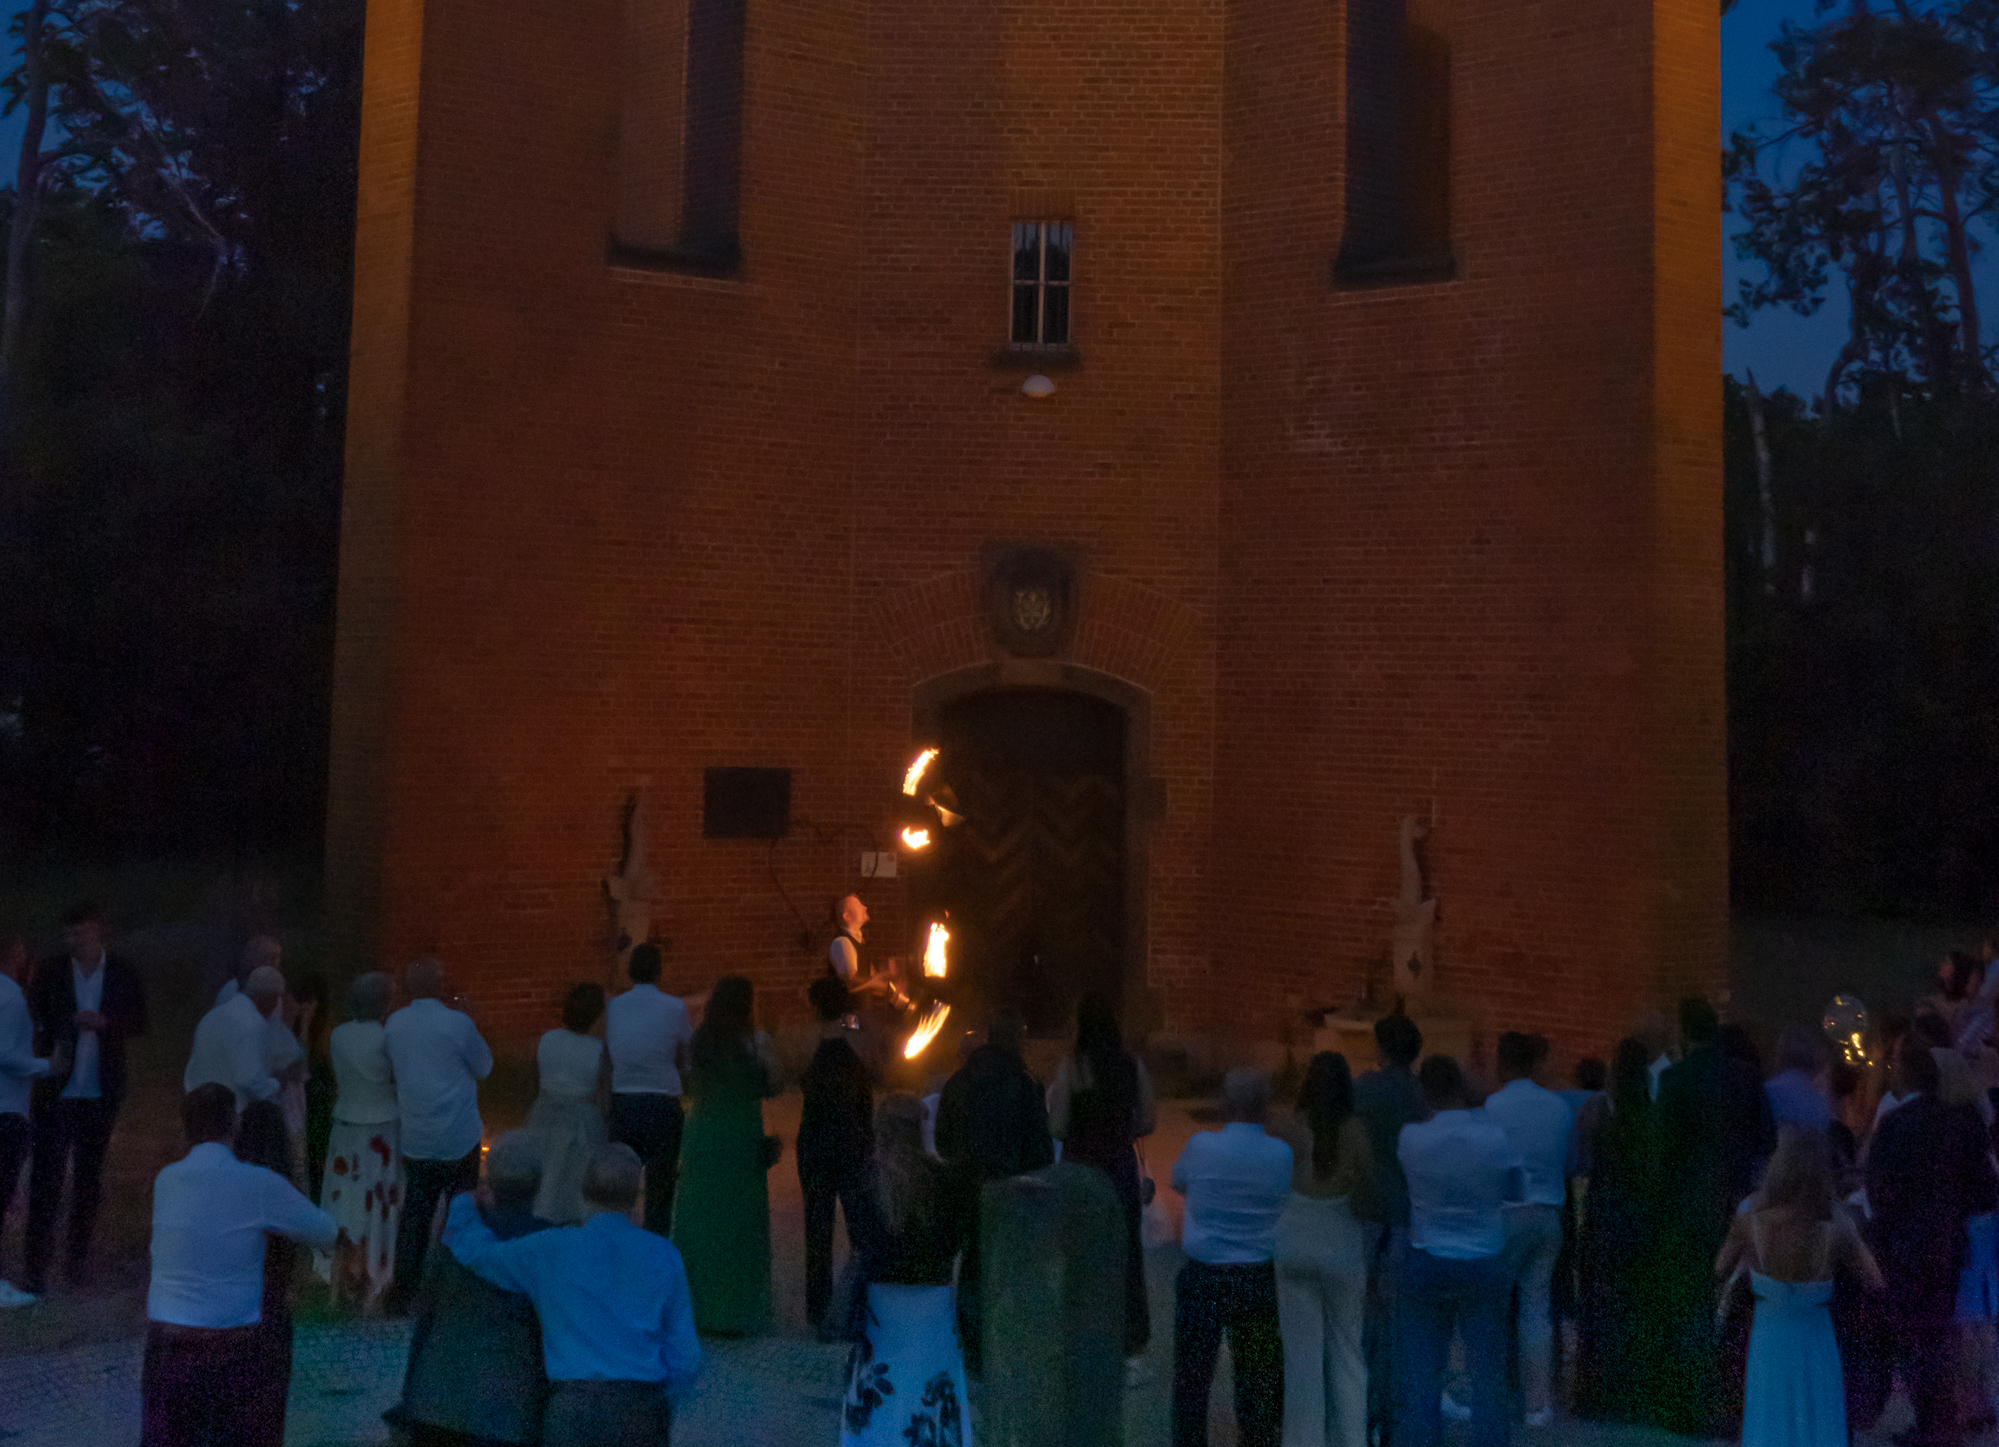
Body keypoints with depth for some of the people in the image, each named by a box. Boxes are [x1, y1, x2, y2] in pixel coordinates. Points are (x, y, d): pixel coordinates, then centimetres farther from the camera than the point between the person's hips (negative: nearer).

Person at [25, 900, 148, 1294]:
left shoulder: (121, 975, 2)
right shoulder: (50, 973, -1)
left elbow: (138, 1023, 3)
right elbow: (32, 1021, 2)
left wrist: (104, 1022, -15)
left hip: (100, 1095, 2)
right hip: (55, 1092, -2)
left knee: (89, 1175, 12)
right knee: (45, 1176, -5)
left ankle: (78, 1253, 26)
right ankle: (36, 1265, -2)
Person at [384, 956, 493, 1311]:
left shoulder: (394, 1024, -1)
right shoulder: (457, 1023, -15)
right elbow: (484, 1067, -1)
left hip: (415, 1140, 4)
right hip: (458, 1140, -4)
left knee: (413, 1216, 11)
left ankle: (403, 1292, 14)